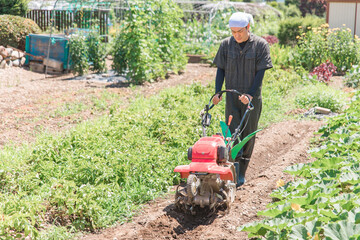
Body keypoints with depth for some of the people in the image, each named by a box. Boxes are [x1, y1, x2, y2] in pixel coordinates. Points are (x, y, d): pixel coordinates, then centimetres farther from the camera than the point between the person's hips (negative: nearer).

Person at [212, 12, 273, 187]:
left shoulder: (260, 45, -5)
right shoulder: (226, 44, 2)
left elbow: (260, 72, -8)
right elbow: (221, 69, 6)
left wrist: (250, 94, -17)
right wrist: (217, 93, -4)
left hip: (252, 98, -1)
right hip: (232, 97, 1)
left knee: (248, 135, 5)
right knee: (232, 135, -5)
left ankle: (241, 174, 17)